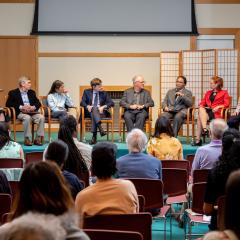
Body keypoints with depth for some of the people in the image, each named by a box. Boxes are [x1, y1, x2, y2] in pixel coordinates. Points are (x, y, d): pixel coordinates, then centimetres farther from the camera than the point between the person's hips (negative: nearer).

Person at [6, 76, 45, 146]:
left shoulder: (32, 92, 21)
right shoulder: (13, 93, 6)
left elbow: (38, 103, 16)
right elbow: (8, 104, -4)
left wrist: (34, 107, -9)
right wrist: (21, 107, -16)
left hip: (32, 112, 4)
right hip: (20, 113, -4)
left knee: (41, 117, -26)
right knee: (27, 117, -37)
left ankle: (38, 138, -19)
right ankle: (27, 139, -27)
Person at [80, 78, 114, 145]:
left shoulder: (104, 93, 14)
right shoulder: (87, 92, 14)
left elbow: (111, 103, 4)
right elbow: (82, 102, 4)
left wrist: (103, 107, -15)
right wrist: (87, 106, -18)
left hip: (101, 112, 0)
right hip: (90, 112, 0)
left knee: (94, 114, -35)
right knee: (94, 109, -36)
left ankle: (94, 136, -44)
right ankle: (100, 128, -55)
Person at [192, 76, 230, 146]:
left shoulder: (224, 93, 15)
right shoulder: (208, 92, 29)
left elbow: (226, 104, 2)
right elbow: (202, 103, 20)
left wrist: (218, 107, -15)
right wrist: (201, 106, -3)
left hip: (216, 112, -4)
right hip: (206, 111, 4)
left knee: (200, 118, -31)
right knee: (201, 109, -34)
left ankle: (198, 140, -36)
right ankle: (205, 129, -43)